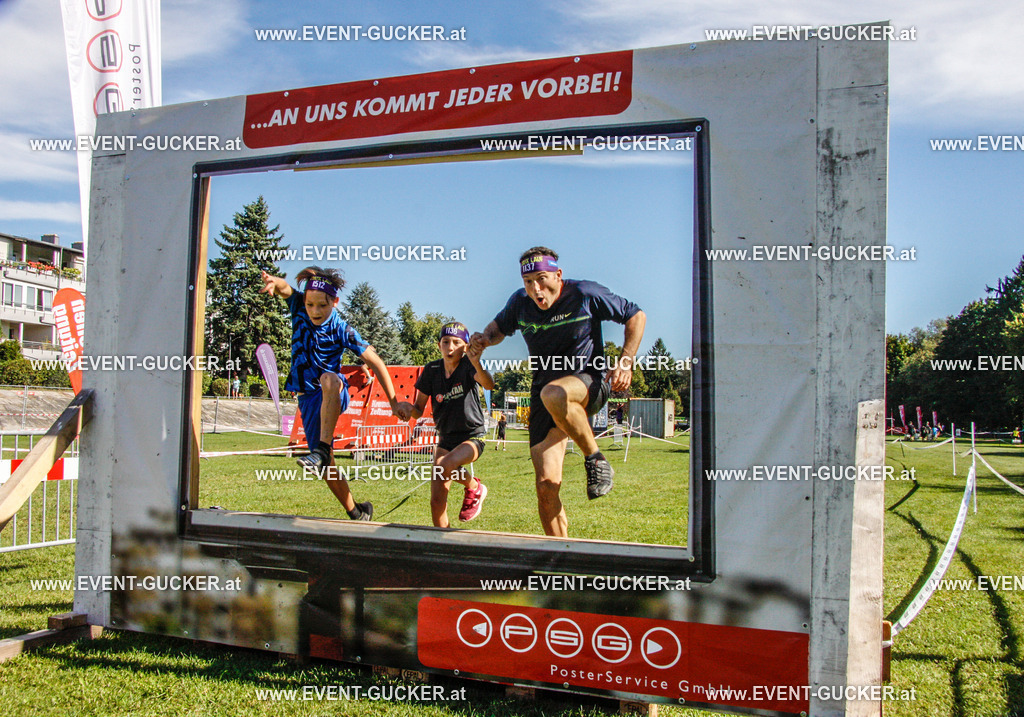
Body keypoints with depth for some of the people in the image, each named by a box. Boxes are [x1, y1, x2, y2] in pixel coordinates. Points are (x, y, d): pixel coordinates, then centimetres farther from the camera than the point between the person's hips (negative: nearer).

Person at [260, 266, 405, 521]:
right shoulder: (298, 307, -4)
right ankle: (356, 513, 17)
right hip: (308, 398, 4)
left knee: (329, 378, -41)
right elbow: (285, 287, -26)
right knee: (327, 466, 0)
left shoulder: (341, 330, -14)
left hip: (335, 395, -4)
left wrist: (394, 402, -17)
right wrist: (274, 282, -52)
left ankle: (322, 450, -45)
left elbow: (376, 362, -13)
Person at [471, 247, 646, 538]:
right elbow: (500, 326, 23)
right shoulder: (520, 303, 2)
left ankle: (596, 460, -19)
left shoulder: (585, 294, -9)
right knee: (546, 485, -6)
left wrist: (626, 361, -11)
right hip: (543, 395, 4)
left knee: (553, 394, -41)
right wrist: (485, 338, -1)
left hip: (588, 383, -4)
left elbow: (636, 315, 2)